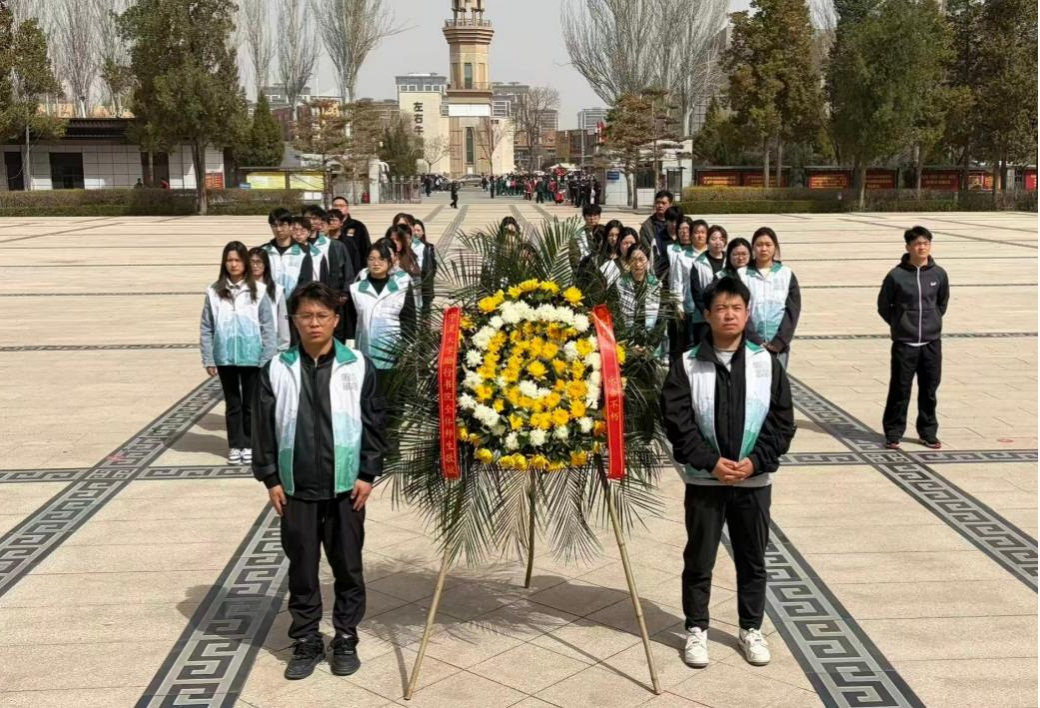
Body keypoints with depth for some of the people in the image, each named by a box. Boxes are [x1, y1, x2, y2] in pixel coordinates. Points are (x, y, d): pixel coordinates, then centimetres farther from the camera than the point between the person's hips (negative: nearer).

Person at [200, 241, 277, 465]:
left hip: (252, 357, -1)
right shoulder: (214, 292, -2)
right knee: (232, 403, 13)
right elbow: (206, 328, 1)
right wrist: (208, 359, -1)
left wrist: (268, 359, -8)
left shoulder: (257, 292, -6)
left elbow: (268, 328, -4)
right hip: (225, 357, 1)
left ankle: (249, 444, 22)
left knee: (250, 403, 10)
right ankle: (235, 445, 22)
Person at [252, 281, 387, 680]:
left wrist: (368, 475, -4)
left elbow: (374, 424, 0)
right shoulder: (277, 369, -1)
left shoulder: (357, 366, -4)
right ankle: (306, 642, 25)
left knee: (348, 567, 10)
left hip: (346, 487, -1)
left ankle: (345, 640, 26)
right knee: (302, 569, 11)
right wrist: (270, 478, 0)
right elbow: (265, 428, 3)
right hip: (296, 488, 1)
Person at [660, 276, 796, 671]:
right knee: (699, 559, 8)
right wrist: (711, 461, -15)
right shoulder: (687, 365, -5)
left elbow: (782, 422, 0)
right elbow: (676, 421, -9)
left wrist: (755, 461, -11)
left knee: (752, 560, 12)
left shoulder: (766, 363, 0)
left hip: (755, 480, 2)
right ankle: (696, 630, 23)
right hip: (703, 479, -1)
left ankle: (751, 629, 28)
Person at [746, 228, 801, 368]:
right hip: (751, 345, -1)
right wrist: (755, 340, -12)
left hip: (779, 345, 1)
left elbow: (793, 311, 2)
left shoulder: (787, 275, 7)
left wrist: (779, 341, -9)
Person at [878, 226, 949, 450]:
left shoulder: (939, 274, 1)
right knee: (900, 390, 1)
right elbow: (883, 305, 2)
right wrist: (898, 324, 2)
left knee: (929, 390, 9)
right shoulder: (896, 275, -8)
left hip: (932, 342, 3)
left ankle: (928, 432, 23)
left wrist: (933, 321, 11)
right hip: (904, 343, -3)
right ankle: (893, 433, 12)